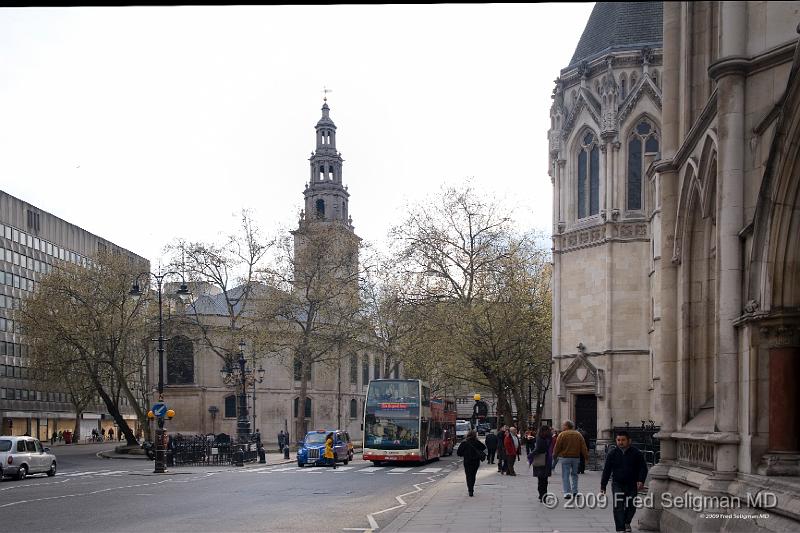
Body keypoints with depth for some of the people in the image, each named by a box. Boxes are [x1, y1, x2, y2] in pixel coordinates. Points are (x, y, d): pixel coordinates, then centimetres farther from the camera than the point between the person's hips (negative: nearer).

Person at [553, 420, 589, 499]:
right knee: (574, 474, 19)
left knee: (565, 475, -1)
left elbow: (557, 447, -6)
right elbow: (583, 447, 5)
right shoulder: (578, 435, 7)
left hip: (565, 457, -4)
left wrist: (554, 456, 6)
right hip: (576, 457, 4)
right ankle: (574, 491, 17)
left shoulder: (562, 435, -7)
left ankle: (567, 492, -9)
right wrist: (586, 456, 8)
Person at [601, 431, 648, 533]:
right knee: (618, 507, -12)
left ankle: (627, 523, 38)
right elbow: (606, 470, 3)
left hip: (632, 485, 0)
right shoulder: (613, 454, 1)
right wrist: (603, 485, 1)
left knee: (631, 506, 9)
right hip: (617, 484, 0)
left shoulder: (636, 453, -2)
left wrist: (641, 481, -16)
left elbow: (643, 468, 0)